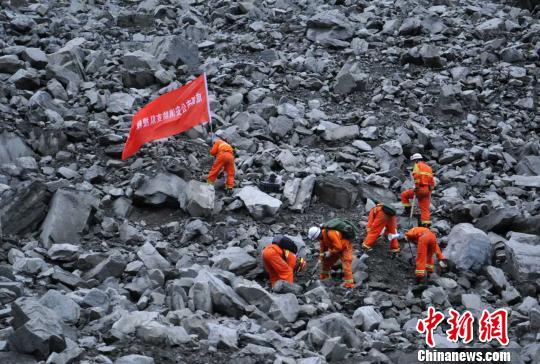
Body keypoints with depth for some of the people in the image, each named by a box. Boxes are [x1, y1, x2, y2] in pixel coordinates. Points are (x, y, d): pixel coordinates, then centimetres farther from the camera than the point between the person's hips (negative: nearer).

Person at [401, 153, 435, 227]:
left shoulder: (417, 165, 1)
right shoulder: (429, 168, 25)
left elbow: (416, 175, -19)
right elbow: (432, 181, 23)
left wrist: (417, 186, -17)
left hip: (420, 189, -7)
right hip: (427, 191, 7)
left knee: (404, 195, 13)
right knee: (425, 209, 6)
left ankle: (408, 210, 9)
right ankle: (426, 225, -3)